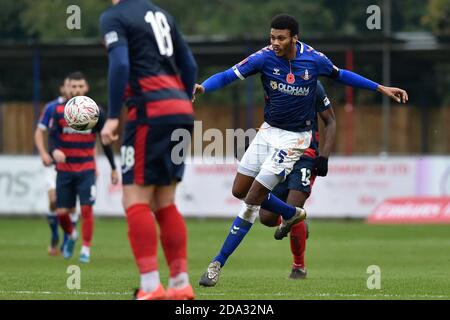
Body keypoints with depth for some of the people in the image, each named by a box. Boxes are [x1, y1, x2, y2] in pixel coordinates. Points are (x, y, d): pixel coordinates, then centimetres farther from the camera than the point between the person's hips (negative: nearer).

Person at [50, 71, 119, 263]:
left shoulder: (96, 112, -1)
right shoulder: (59, 111, 0)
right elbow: (53, 136, -9)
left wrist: (113, 168, 9)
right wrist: (55, 150, -32)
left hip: (86, 169, -1)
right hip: (64, 169, 1)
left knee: (86, 208, -13)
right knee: (62, 212, 1)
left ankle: (86, 249, -3)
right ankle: (71, 235, 32)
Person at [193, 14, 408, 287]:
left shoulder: (314, 59, -12)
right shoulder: (265, 58, -13)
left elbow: (341, 75, 7)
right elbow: (228, 76, -17)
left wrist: (381, 88, 10)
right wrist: (202, 87, -37)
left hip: (294, 138, -4)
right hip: (269, 131, 4)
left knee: (253, 199, -11)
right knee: (240, 191, 10)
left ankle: (218, 264, -5)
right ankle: (292, 214, 37)